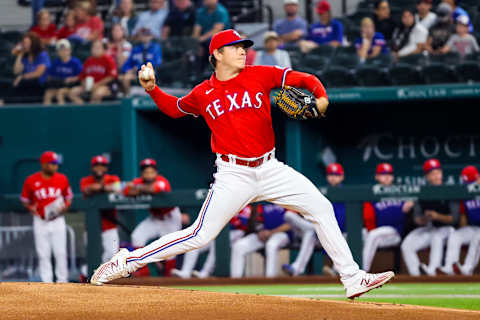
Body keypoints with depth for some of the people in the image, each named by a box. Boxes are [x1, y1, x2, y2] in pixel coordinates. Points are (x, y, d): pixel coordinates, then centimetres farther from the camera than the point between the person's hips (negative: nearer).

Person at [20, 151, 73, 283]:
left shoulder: (62, 179, 0)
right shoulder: (31, 181, -5)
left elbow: (69, 197, 11)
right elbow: (25, 200, 6)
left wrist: (65, 207, -9)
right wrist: (30, 208, -15)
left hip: (57, 221, 1)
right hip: (40, 221, -1)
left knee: (61, 253, -1)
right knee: (43, 254, 2)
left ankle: (62, 281, 9)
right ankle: (47, 284, 8)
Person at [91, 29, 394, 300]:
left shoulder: (259, 76, 2)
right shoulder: (203, 93, 2)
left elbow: (304, 79, 2)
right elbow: (175, 108, 20)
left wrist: (321, 97, -18)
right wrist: (152, 89, 3)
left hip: (270, 169, 3)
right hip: (233, 175, -3)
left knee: (322, 209, -4)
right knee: (200, 235, -10)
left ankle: (353, 279, 2)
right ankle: (127, 261, 0)